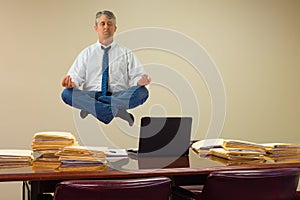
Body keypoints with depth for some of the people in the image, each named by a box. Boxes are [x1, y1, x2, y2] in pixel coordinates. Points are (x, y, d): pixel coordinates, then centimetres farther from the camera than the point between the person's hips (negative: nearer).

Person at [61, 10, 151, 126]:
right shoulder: (86, 53, 19)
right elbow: (76, 76, 10)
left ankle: (91, 107, -31)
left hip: (119, 95, 0)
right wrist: (71, 82, -15)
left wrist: (140, 81, -18)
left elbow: (136, 76, 7)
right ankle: (116, 111, -37)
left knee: (143, 92, -30)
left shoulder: (126, 53, 17)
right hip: (90, 95, 1)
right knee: (67, 93, -29)